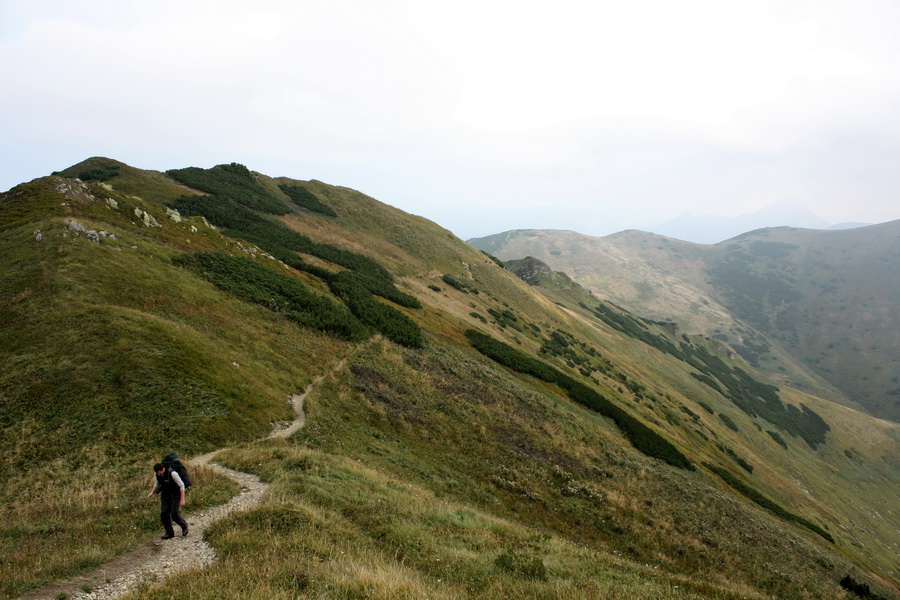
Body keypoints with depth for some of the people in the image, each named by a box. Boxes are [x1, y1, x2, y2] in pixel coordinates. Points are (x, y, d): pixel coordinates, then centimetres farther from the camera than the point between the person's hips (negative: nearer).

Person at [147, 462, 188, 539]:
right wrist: (152, 492, 1)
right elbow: (157, 483, 17)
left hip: (175, 495, -6)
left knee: (174, 514, -12)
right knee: (164, 514, -5)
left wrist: (182, 499, -21)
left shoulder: (172, 473, -26)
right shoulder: (158, 474, -7)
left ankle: (184, 525, 16)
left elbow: (181, 485, -20)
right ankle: (169, 533, 8)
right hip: (165, 495, 6)